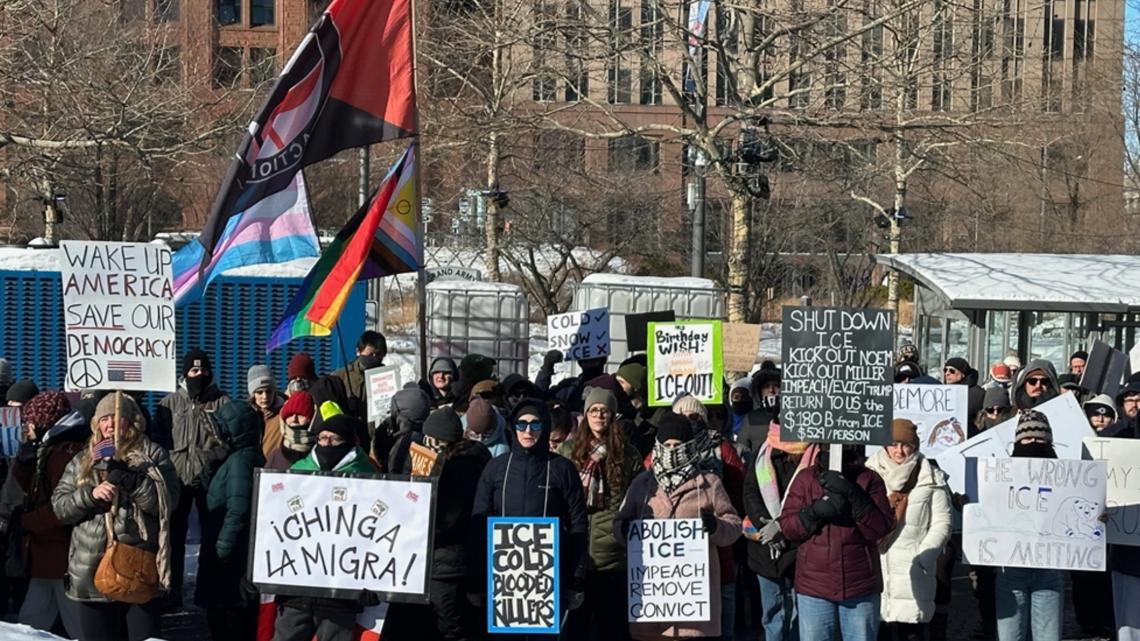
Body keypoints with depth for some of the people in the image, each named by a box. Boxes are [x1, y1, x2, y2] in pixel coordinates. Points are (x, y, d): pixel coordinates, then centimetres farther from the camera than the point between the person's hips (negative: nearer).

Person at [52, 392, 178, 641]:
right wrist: (90, 495, -10)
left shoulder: (153, 455, 3)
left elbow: (167, 501, -8)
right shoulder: (82, 461, 14)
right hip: (91, 572, 4)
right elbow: (59, 506, 8)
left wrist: (128, 478, -18)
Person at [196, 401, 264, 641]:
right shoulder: (254, 458, 12)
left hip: (231, 564, -10)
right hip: (244, 559, 10)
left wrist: (222, 551, -22)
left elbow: (237, 512, -26)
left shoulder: (239, 461, -17)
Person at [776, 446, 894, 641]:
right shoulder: (805, 481, 4)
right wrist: (815, 511, -17)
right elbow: (786, 528, 1)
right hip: (814, 586, 1)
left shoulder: (869, 480, 0)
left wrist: (852, 495, -21)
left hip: (860, 588, -1)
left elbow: (882, 528, -9)